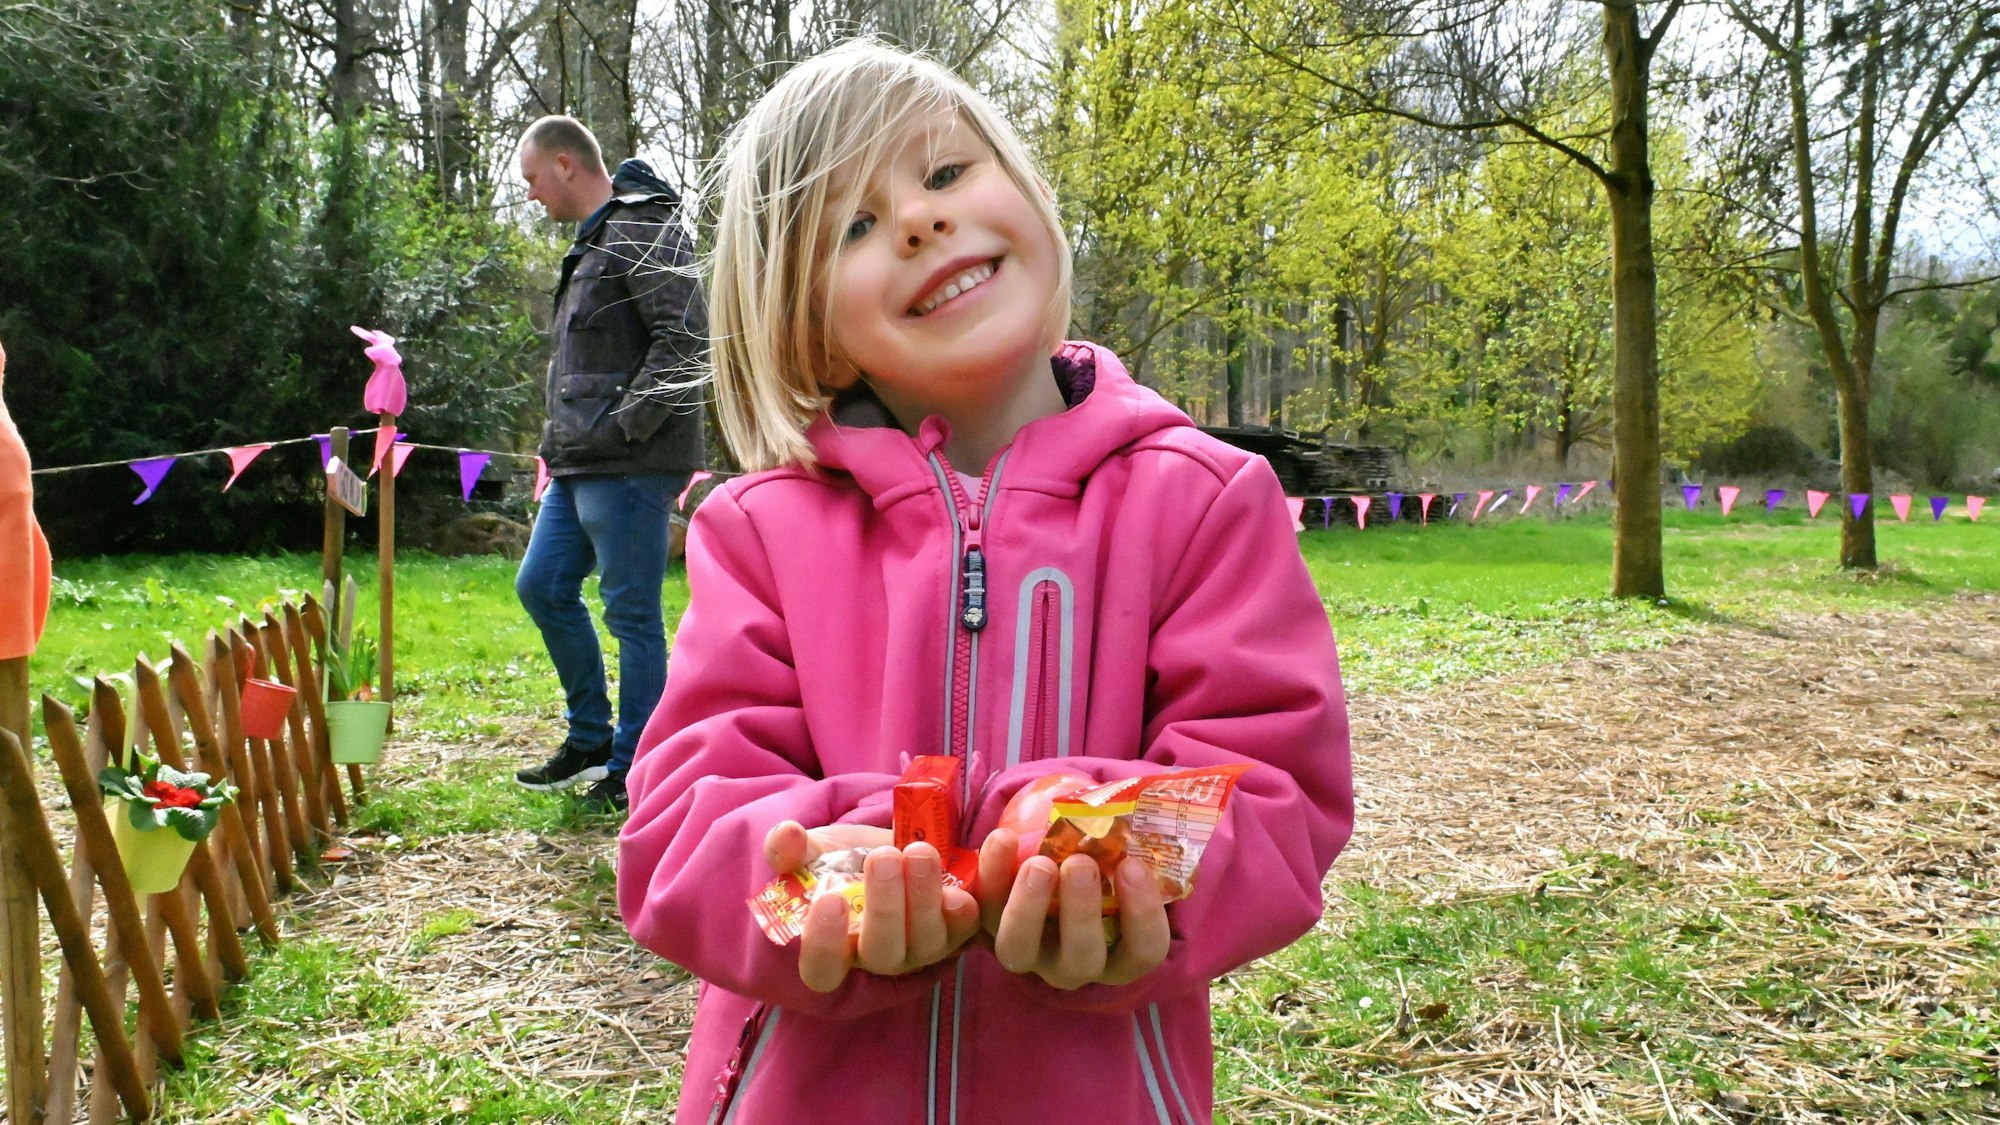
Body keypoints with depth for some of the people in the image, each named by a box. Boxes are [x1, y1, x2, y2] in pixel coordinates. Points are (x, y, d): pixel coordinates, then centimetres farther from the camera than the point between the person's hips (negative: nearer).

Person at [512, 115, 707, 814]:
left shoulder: (644, 232, -10)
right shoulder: (592, 243, 20)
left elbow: (685, 339, -21)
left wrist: (622, 426, -20)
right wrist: (563, 441, 15)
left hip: (629, 466, -10)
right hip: (580, 463, 11)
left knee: (632, 614, -2)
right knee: (541, 586, 15)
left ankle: (633, 769, 11)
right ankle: (590, 737, 28)